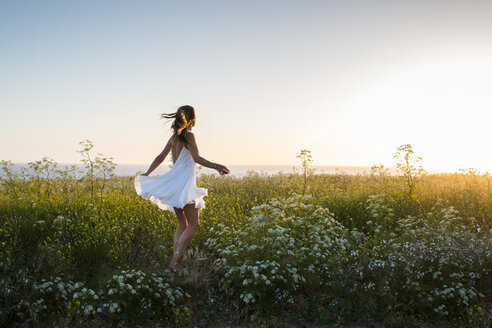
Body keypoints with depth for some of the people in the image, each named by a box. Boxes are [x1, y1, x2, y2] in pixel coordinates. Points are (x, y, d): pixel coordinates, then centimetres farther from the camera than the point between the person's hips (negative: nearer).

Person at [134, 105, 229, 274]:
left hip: (173, 183, 8)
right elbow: (196, 158, -19)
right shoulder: (189, 135, -7)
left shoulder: (174, 137, 14)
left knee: (182, 224, 14)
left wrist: (146, 174, 31)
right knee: (193, 224, -3)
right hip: (184, 184, -8)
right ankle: (175, 261, -9)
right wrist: (215, 166, -29)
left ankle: (175, 260, 10)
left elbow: (160, 157, 20)